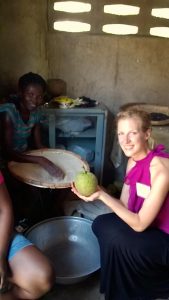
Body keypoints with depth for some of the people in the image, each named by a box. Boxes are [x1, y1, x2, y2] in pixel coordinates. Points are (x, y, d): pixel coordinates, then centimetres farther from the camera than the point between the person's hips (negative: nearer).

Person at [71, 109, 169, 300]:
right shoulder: (133, 160, -4)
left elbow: (139, 224, -26)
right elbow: (124, 205, -3)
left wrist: (102, 196, -29)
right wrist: (97, 191, -18)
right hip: (151, 228, 8)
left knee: (118, 240, -25)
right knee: (101, 224, 0)